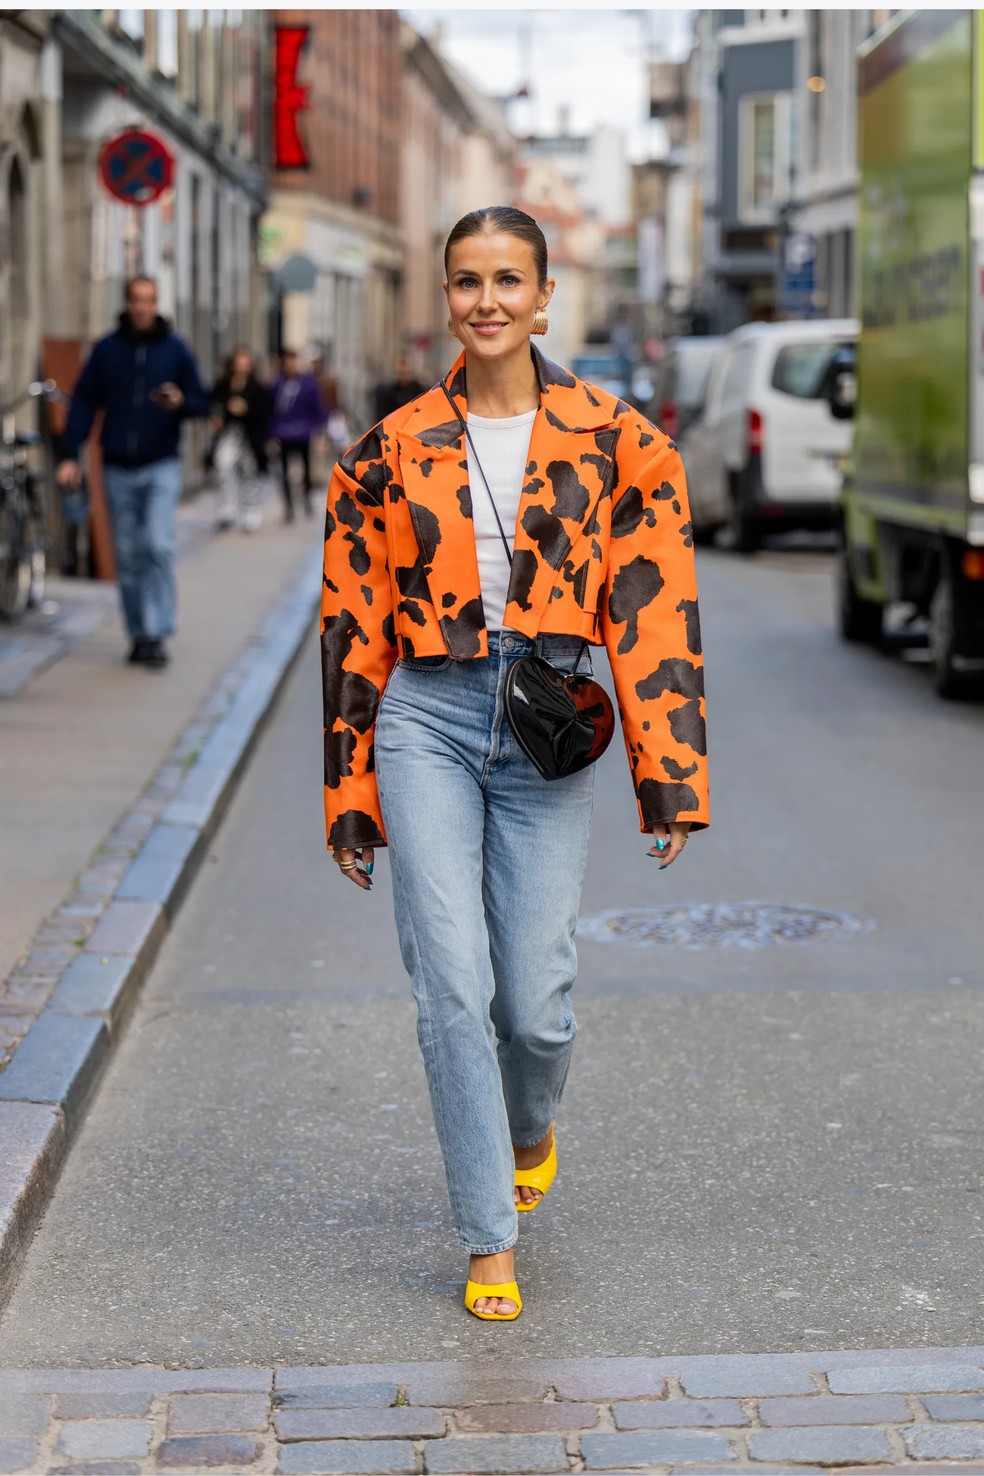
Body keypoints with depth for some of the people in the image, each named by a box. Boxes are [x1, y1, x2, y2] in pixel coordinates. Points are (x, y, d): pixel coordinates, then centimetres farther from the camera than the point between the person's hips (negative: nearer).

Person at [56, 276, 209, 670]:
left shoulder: (175, 349, 2)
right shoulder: (106, 349, 5)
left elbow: (201, 403, 5)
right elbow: (84, 402, 5)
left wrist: (179, 403, -19)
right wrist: (71, 455, -4)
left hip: (161, 467, -2)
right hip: (118, 469, 2)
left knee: (158, 545, -16)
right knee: (127, 556, 6)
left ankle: (158, 633, -13)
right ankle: (139, 635, 16)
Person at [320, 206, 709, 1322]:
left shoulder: (613, 442, 2)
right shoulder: (393, 449, 5)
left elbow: (653, 611, -1)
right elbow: (356, 624, 9)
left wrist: (668, 781, -6)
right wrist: (350, 793, 9)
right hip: (427, 723, 1)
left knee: (534, 998, 0)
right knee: (452, 986, -7)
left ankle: (530, 1124, 37)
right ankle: (489, 1239, 6)